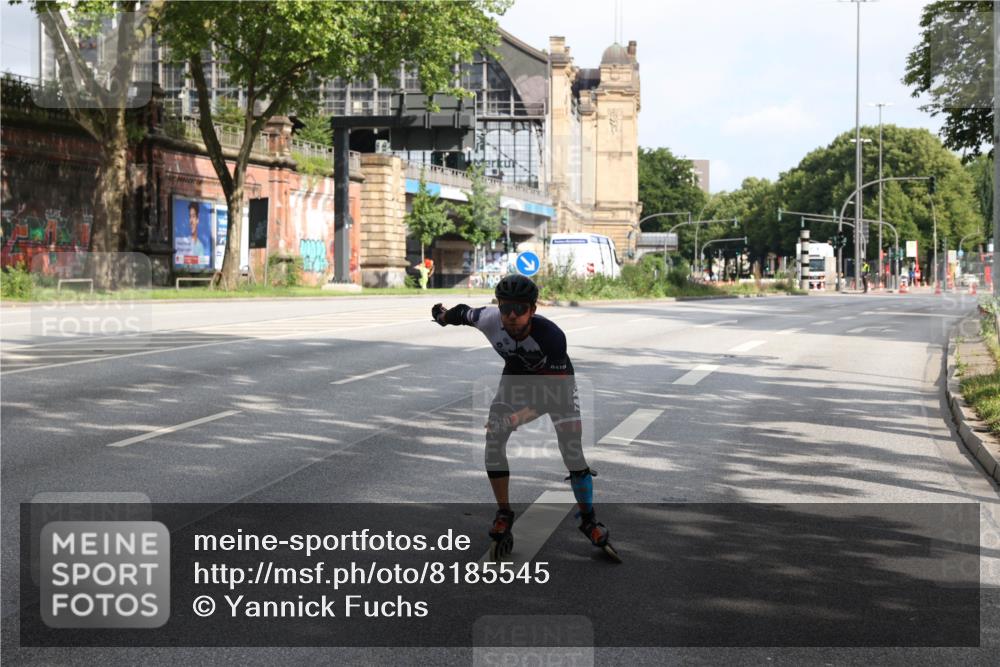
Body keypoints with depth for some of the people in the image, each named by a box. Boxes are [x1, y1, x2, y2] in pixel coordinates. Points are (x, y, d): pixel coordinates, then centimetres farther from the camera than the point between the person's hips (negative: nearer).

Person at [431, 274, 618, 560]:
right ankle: (504, 514, 4)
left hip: (556, 382, -4)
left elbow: (557, 393, -37)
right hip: (515, 379, 4)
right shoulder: (489, 320, -28)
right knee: (492, 440, -13)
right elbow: (464, 313, -4)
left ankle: (588, 519, 2)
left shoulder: (551, 335, -39)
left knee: (572, 451, -16)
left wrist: (520, 416, -48)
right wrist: (443, 314, 18)